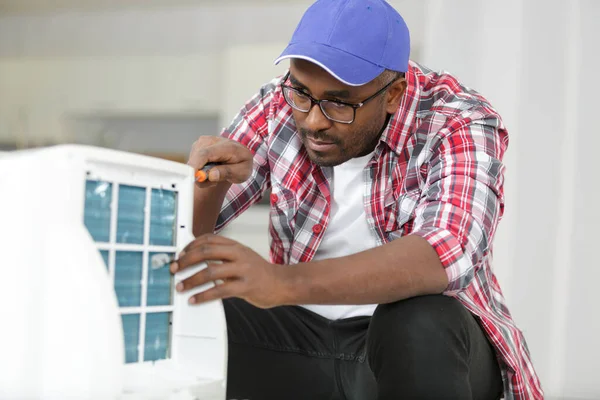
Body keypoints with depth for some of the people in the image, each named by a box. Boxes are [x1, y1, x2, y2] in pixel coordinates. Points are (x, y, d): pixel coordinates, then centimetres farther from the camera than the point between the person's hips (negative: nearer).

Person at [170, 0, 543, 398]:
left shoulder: (460, 124, -17)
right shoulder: (280, 107, -5)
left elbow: (446, 254, -37)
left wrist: (280, 284, -49)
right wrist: (211, 179, -26)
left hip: (428, 346, -2)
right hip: (307, 342, 3)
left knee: (417, 324, -36)